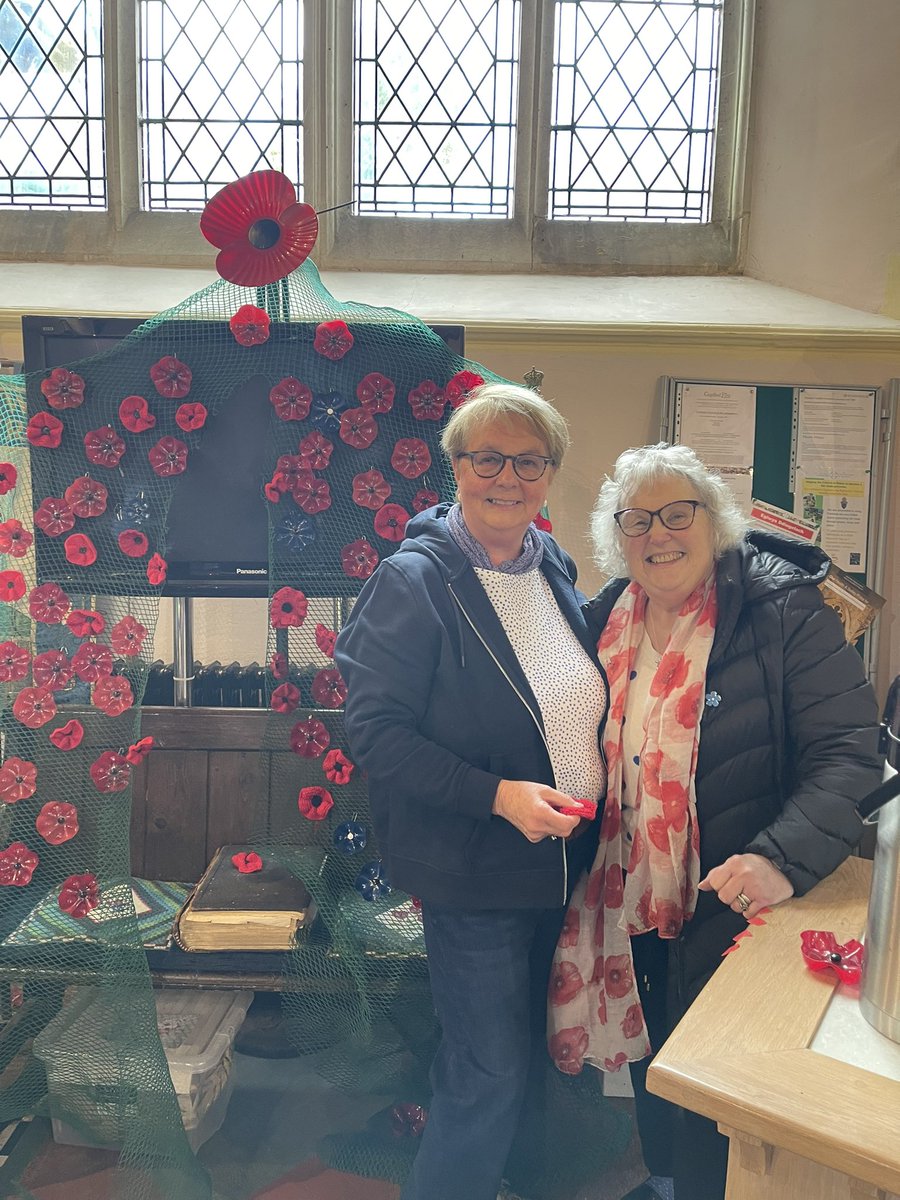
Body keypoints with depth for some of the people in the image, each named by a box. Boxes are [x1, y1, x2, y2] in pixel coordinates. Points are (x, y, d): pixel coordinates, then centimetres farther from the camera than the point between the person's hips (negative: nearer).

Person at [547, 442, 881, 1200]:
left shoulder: (784, 613, -15)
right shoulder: (606, 618, 1)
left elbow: (847, 754, -20)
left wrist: (783, 859, -33)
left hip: (728, 904, -5)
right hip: (629, 901, 5)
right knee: (651, 1060, 24)